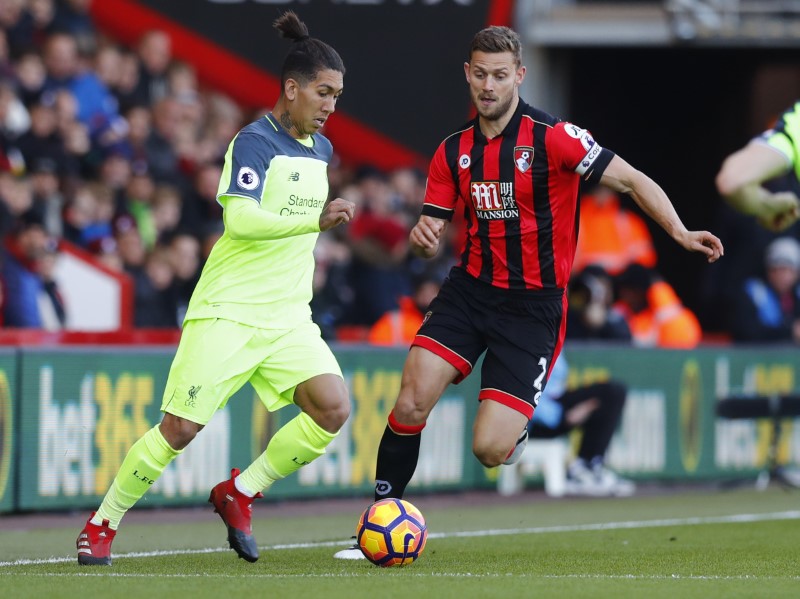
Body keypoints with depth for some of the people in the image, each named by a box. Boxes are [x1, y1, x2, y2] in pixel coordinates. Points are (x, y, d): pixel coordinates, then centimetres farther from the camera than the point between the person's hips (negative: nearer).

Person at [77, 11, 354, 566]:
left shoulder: (320, 150, 13)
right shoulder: (254, 142, -11)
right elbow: (241, 218, -27)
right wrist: (316, 220, -30)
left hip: (288, 317, 7)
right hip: (227, 311, -7)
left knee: (333, 407, -15)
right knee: (182, 426, -10)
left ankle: (239, 495, 2)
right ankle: (102, 524, 9)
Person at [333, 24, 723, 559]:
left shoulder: (552, 138, -13)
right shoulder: (454, 152, 5)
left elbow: (631, 180, -12)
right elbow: (433, 230, 11)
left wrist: (680, 232, -26)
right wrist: (423, 237, -14)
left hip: (533, 304, -4)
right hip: (470, 288, 4)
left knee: (488, 451, -14)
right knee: (412, 401, -15)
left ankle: (514, 427, 24)